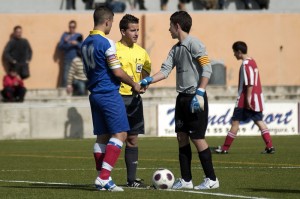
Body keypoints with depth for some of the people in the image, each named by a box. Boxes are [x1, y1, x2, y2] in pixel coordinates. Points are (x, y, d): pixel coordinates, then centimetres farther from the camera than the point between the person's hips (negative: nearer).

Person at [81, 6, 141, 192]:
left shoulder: (86, 43, 11)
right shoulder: (106, 43, -15)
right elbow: (117, 72, -16)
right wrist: (134, 84, -1)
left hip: (95, 94, 8)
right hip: (110, 94, -8)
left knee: (102, 136, 11)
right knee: (120, 134, -7)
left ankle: (102, 179, 10)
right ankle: (104, 177, -15)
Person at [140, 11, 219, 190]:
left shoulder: (193, 44, -11)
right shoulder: (176, 49, 14)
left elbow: (207, 69, -17)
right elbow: (165, 71, 10)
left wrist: (199, 93, -22)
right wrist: (148, 81, -5)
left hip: (195, 98, -9)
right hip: (182, 97, 9)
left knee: (197, 138, -7)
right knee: (182, 137, 7)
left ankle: (211, 179, 1)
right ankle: (186, 180, 12)